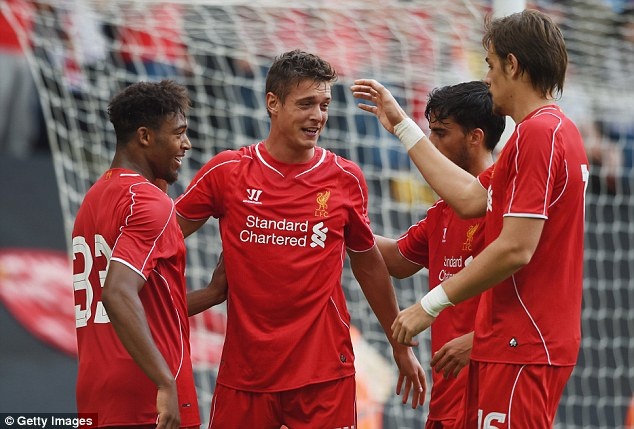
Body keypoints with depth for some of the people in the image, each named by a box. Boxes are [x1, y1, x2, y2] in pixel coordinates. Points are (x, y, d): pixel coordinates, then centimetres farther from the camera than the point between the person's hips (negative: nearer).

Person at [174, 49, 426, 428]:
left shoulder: (346, 179, 4)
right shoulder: (227, 171, 1)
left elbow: (369, 266, 16)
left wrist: (401, 347, 20)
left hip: (324, 372, 0)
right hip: (245, 370, 0)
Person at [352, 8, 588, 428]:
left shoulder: (538, 133, -16)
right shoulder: (557, 129, 17)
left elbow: (516, 249, -21)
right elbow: (471, 197, 18)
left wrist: (431, 305, -14)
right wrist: (402, 125, 23)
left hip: (522, 348, -10)